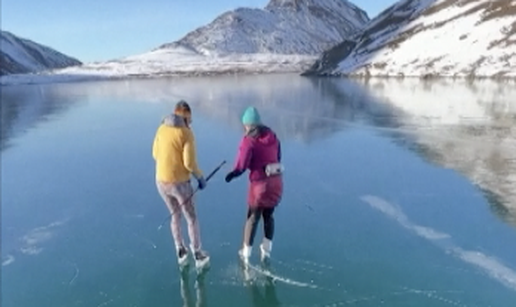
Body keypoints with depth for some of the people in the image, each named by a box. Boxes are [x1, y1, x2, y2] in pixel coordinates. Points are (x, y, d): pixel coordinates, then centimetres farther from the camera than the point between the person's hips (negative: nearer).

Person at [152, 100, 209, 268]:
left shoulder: (161, 128, 2)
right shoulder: (187, 133, -16)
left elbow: (156, 154, 11)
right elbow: (190, 163, -20)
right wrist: (200, 178, -4)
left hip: (161, 181, 6)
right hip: (179, 183, -5)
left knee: (175, 215, 26)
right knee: (191, 218, 15)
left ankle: (181, 252, 36)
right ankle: (198, 255, 28)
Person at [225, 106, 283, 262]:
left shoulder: (249, 140, -12)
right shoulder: (272, 135, 6)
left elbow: (241, 166, -14)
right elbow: (278, 157, 12)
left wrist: (232, 174, 4)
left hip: (260, 183, -5)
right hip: (276, 181, 5)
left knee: (253, 218, 10)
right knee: (269, 215, 20)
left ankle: (246, 252, 23)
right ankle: (266, 250, 30)